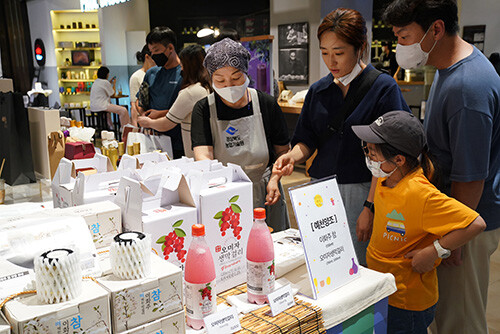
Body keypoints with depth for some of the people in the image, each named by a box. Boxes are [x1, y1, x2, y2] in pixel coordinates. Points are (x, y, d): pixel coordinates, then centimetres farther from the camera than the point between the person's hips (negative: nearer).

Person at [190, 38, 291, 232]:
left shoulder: (266, 104, -2)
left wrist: (274, 179, -9)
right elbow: (203, 156, -18)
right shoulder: (203, 110, -5)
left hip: (264, 200, 1)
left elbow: (283, 151, 8)